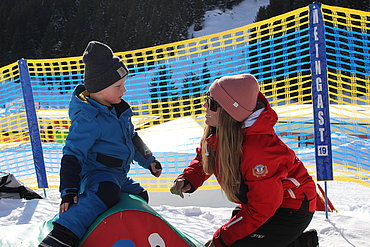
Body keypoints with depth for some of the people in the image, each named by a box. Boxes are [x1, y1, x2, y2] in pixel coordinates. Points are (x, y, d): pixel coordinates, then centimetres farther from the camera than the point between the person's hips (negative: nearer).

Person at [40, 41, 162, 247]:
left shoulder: (119, 109, 6)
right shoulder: (88, 119, -22)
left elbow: (132, 138, 21)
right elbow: (72, 155, -24)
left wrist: (148, 160, 24)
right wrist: (69, 191, -30)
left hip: (118, 177, 10)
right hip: (96, 174, -10)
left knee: (140, 196, 27)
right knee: (106, 192, -41)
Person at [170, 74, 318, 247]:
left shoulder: (258, 150, -34)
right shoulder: (218, 131, -10)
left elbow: (261, 209, -27)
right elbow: (203, 157, 12)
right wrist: (188, 180, -8)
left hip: (291, 211, -9)